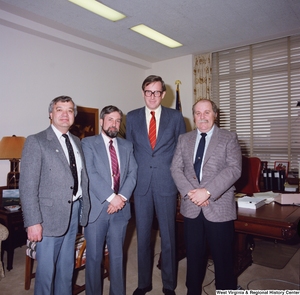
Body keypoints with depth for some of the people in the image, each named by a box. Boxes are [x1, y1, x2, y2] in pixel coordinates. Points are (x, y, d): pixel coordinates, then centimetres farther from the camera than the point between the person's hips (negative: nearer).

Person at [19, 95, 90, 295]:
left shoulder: (77, 142, 10)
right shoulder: (36, 142, -9)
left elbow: (82, 177, 10)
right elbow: (28, 186, -13)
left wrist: (85, 207, 3)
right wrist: (33, 222, -17)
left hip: (74, 211, 6)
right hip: (51, 214, -5)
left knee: (67, 266, 20)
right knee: (47, 268, 9)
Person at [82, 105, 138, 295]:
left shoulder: (127, 145, 12)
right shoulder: (88, 143, -1)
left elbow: (133, 173, 4)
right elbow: (90, 174, -12)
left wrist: (122, 197, -11)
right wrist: (111, 197, -17)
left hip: (121, 208, 3)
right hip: (97, 208, -3)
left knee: (117, 256, 15)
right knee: (94, 257, 9)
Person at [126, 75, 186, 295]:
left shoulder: (176, 117, 2)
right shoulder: (132, 117, 6)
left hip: (167, 183, -1)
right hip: (141, 184, 2)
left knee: (168, 236, 9)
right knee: (143, 236, 12)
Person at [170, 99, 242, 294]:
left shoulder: (229, 138, 0)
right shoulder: (184, 139, 10)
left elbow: (234, 169, -12)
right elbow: (176, 168, 3)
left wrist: (207, 191, -20)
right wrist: (190, 192, -13)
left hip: (219, 207, -3)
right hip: (191, 207, 3)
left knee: (223, 258, 8)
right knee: (194, 256, 15)